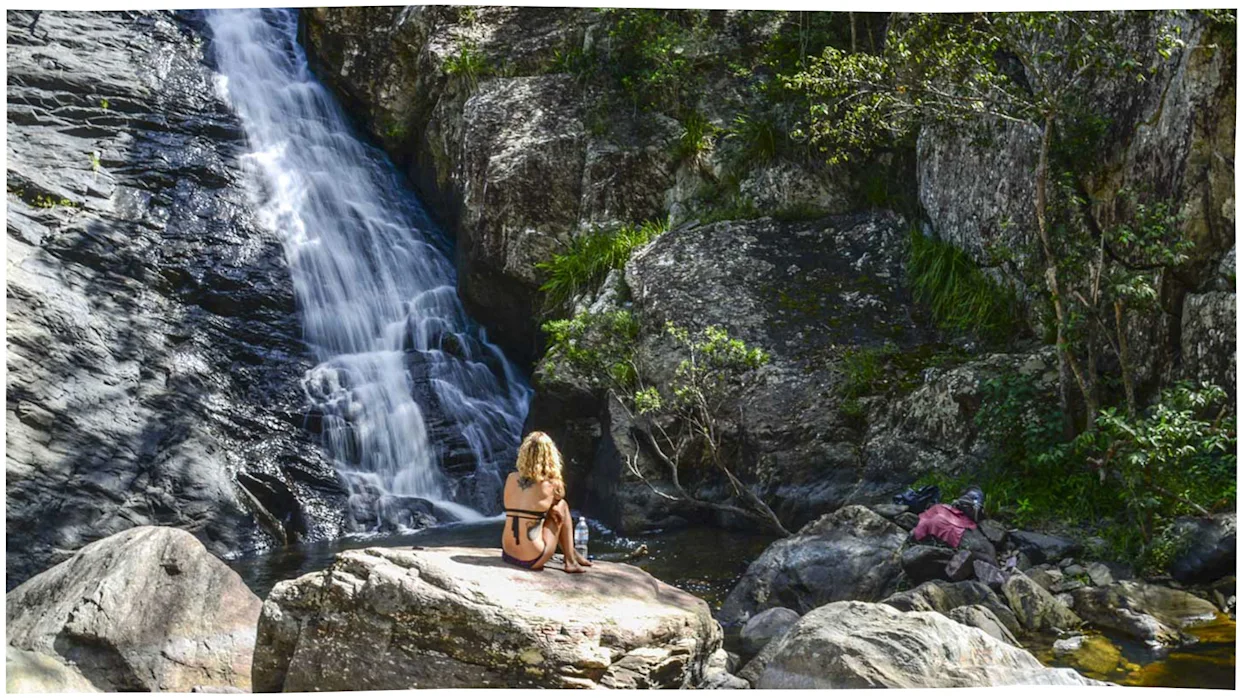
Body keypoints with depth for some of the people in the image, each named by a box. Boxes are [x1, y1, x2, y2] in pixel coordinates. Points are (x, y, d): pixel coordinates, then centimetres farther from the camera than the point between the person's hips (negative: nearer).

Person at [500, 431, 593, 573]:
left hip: (509, 554, 5)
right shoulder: (550, 485, -10)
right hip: (533, 560, -5)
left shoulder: (511, 478, 0)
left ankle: (571, 553, 37)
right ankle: (570, 561, 20)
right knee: (562, 506, 14)